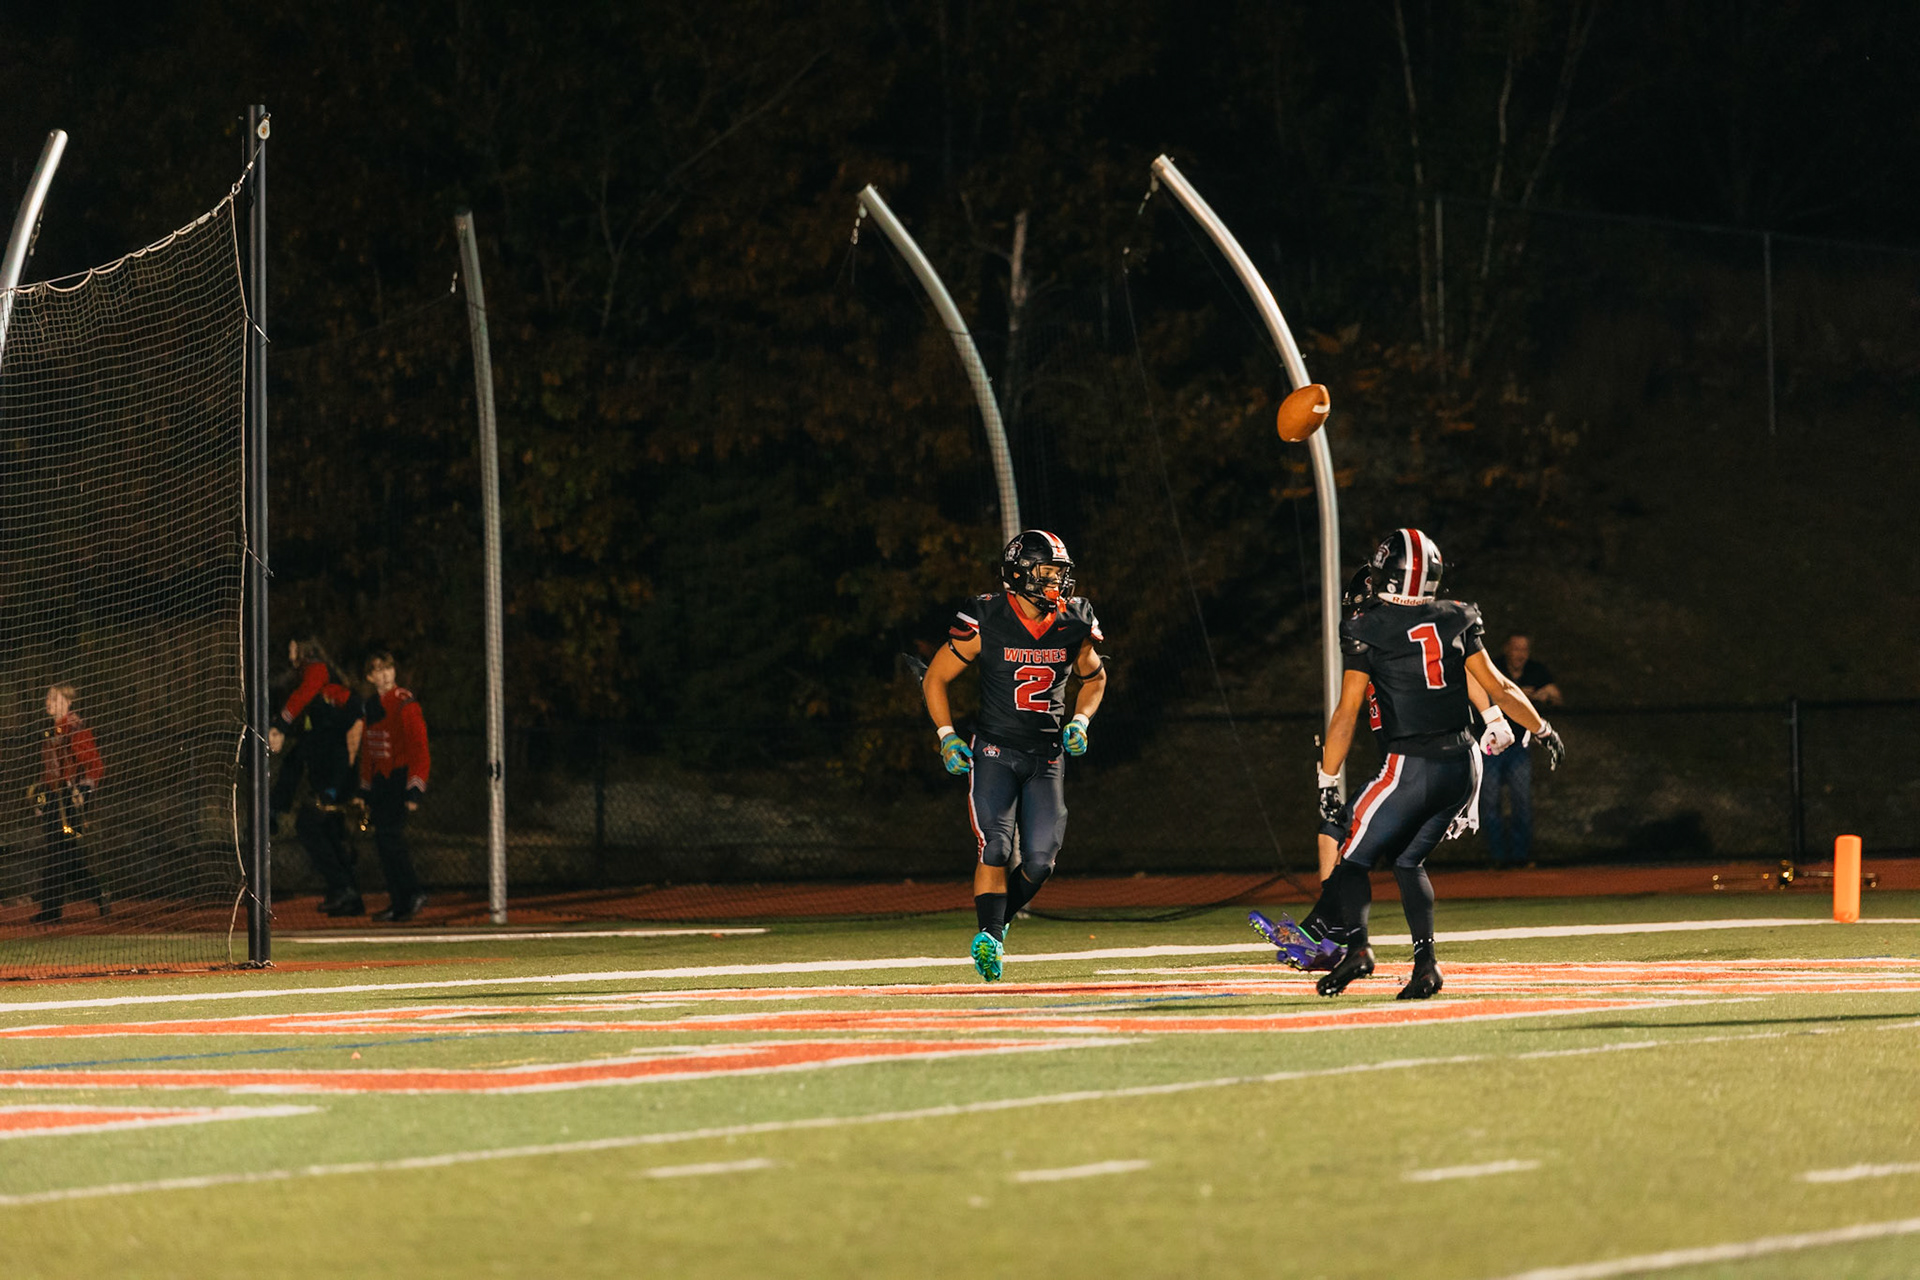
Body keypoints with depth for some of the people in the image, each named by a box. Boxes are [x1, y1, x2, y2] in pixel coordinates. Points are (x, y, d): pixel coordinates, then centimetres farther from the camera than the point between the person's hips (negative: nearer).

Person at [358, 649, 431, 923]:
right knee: (382, 841, 5)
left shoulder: (405, 704, -11)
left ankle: (411, 894, -16)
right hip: (380, 779, 8)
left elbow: (419, 750, -15)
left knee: (389, 836, -18)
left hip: (401, 776, -8)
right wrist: (365, 791, 18)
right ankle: (399, 902, 9)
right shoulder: (371, 707, 13)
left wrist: (414, 790, -21)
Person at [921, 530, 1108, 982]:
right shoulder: (984, 623, -11)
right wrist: (947, 737, -7)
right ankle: (990, 936, -16)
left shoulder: (1073, 625, -1)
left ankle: (996, 924, 19)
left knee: (1040, 860, -5)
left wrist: (1080, 721, 3)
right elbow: (936, 678, 1)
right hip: (995, 752, -3)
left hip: (1047, 757, 3)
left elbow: (1094, 677, 19)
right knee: (995, 847, -18)